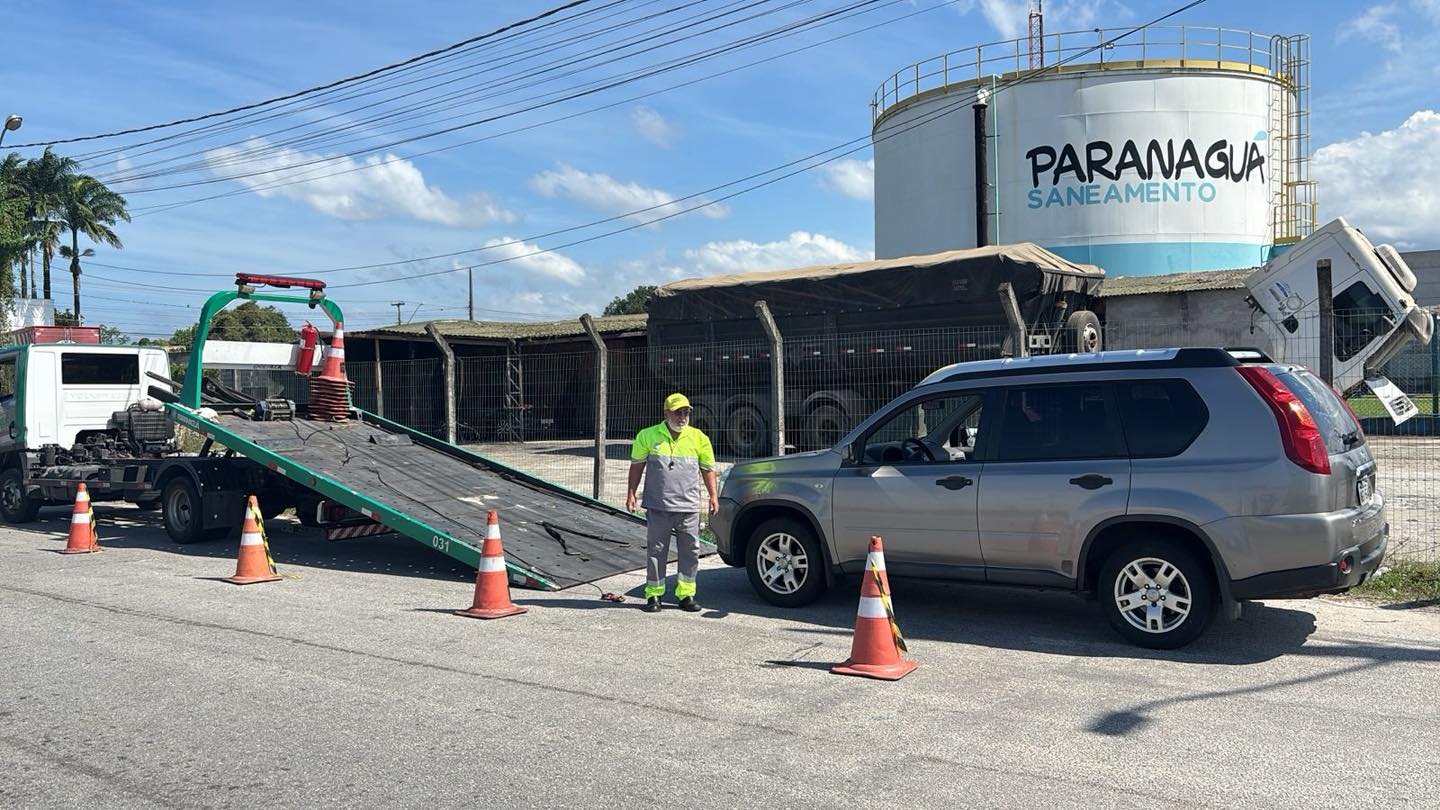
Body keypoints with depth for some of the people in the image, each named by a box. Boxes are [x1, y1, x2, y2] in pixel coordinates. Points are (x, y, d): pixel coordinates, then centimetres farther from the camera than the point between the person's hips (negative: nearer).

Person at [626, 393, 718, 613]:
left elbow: (708, 469, 12)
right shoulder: (648, 436, 3)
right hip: (658, 506, -1)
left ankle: (686, 594, 15)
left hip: (688, 507, 1)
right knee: (657, 551, 5)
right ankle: (653, 595, 15)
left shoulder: (699, 438, 7)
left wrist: (713, 496, 4)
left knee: (690, 551, 3)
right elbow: (637, 466, 9)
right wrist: (631, 493, 3)